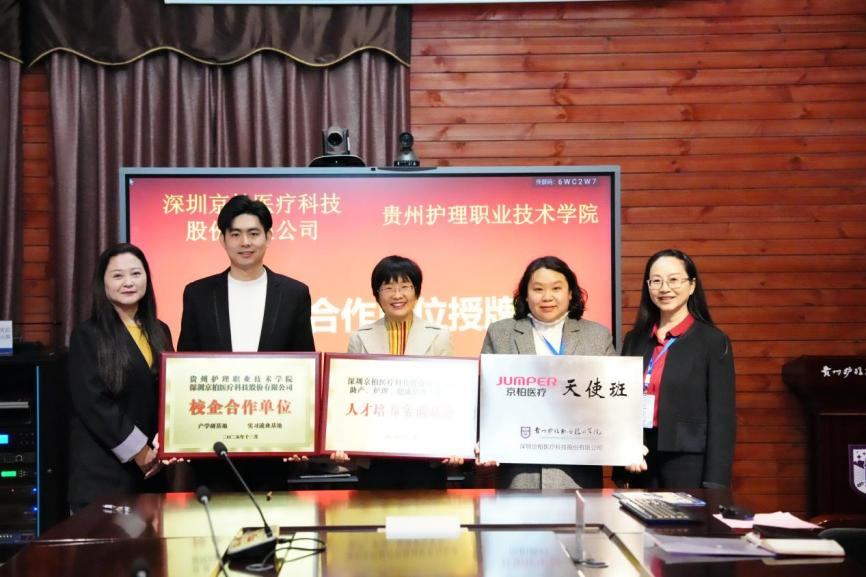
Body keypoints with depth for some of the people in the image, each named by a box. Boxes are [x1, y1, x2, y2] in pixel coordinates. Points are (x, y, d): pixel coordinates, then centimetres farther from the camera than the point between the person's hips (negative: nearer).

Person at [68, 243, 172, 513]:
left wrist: (162, 444, -4)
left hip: (153, 464, 5)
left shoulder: (159, 332, 11)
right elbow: (92, 402, -12)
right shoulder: (87, 335, -5)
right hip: (102, 466, -4)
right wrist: (138, 450, -13)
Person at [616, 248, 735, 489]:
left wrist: (714, 487, -13)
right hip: (640, 465, 4)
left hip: (690, 467, -4)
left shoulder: (713, 341, -5)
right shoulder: (634, 340, 9)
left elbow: (722, 418, -8)